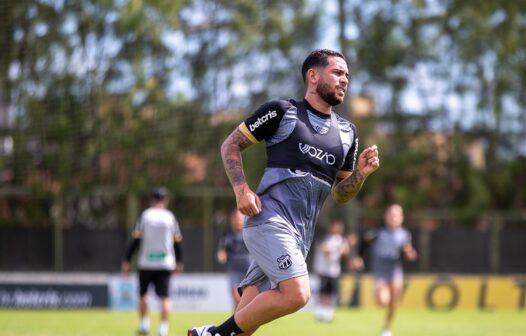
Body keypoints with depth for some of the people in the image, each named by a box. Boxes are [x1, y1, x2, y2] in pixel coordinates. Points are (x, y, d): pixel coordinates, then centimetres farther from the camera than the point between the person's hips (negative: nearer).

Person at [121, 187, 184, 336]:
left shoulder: (145, 216, -2)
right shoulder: (170, 217, 1)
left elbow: (135, 240, -5)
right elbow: (177, 241, 7)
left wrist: (126, 261, 0)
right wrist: (179, 261, 21)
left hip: (146, 263, 0)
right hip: (165, 264, 0)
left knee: (142, 294, 19)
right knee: (164, 297, -1)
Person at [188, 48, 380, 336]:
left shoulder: (346, 133, 19)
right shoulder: (282, 111, 2)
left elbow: (340, 194, 24)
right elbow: (230, 145, 6)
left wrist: (360, 173, 4)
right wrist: (242, 190, -8)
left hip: (300, 236, 6)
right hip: (269, 219, -6)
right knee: (297, 294, -25)